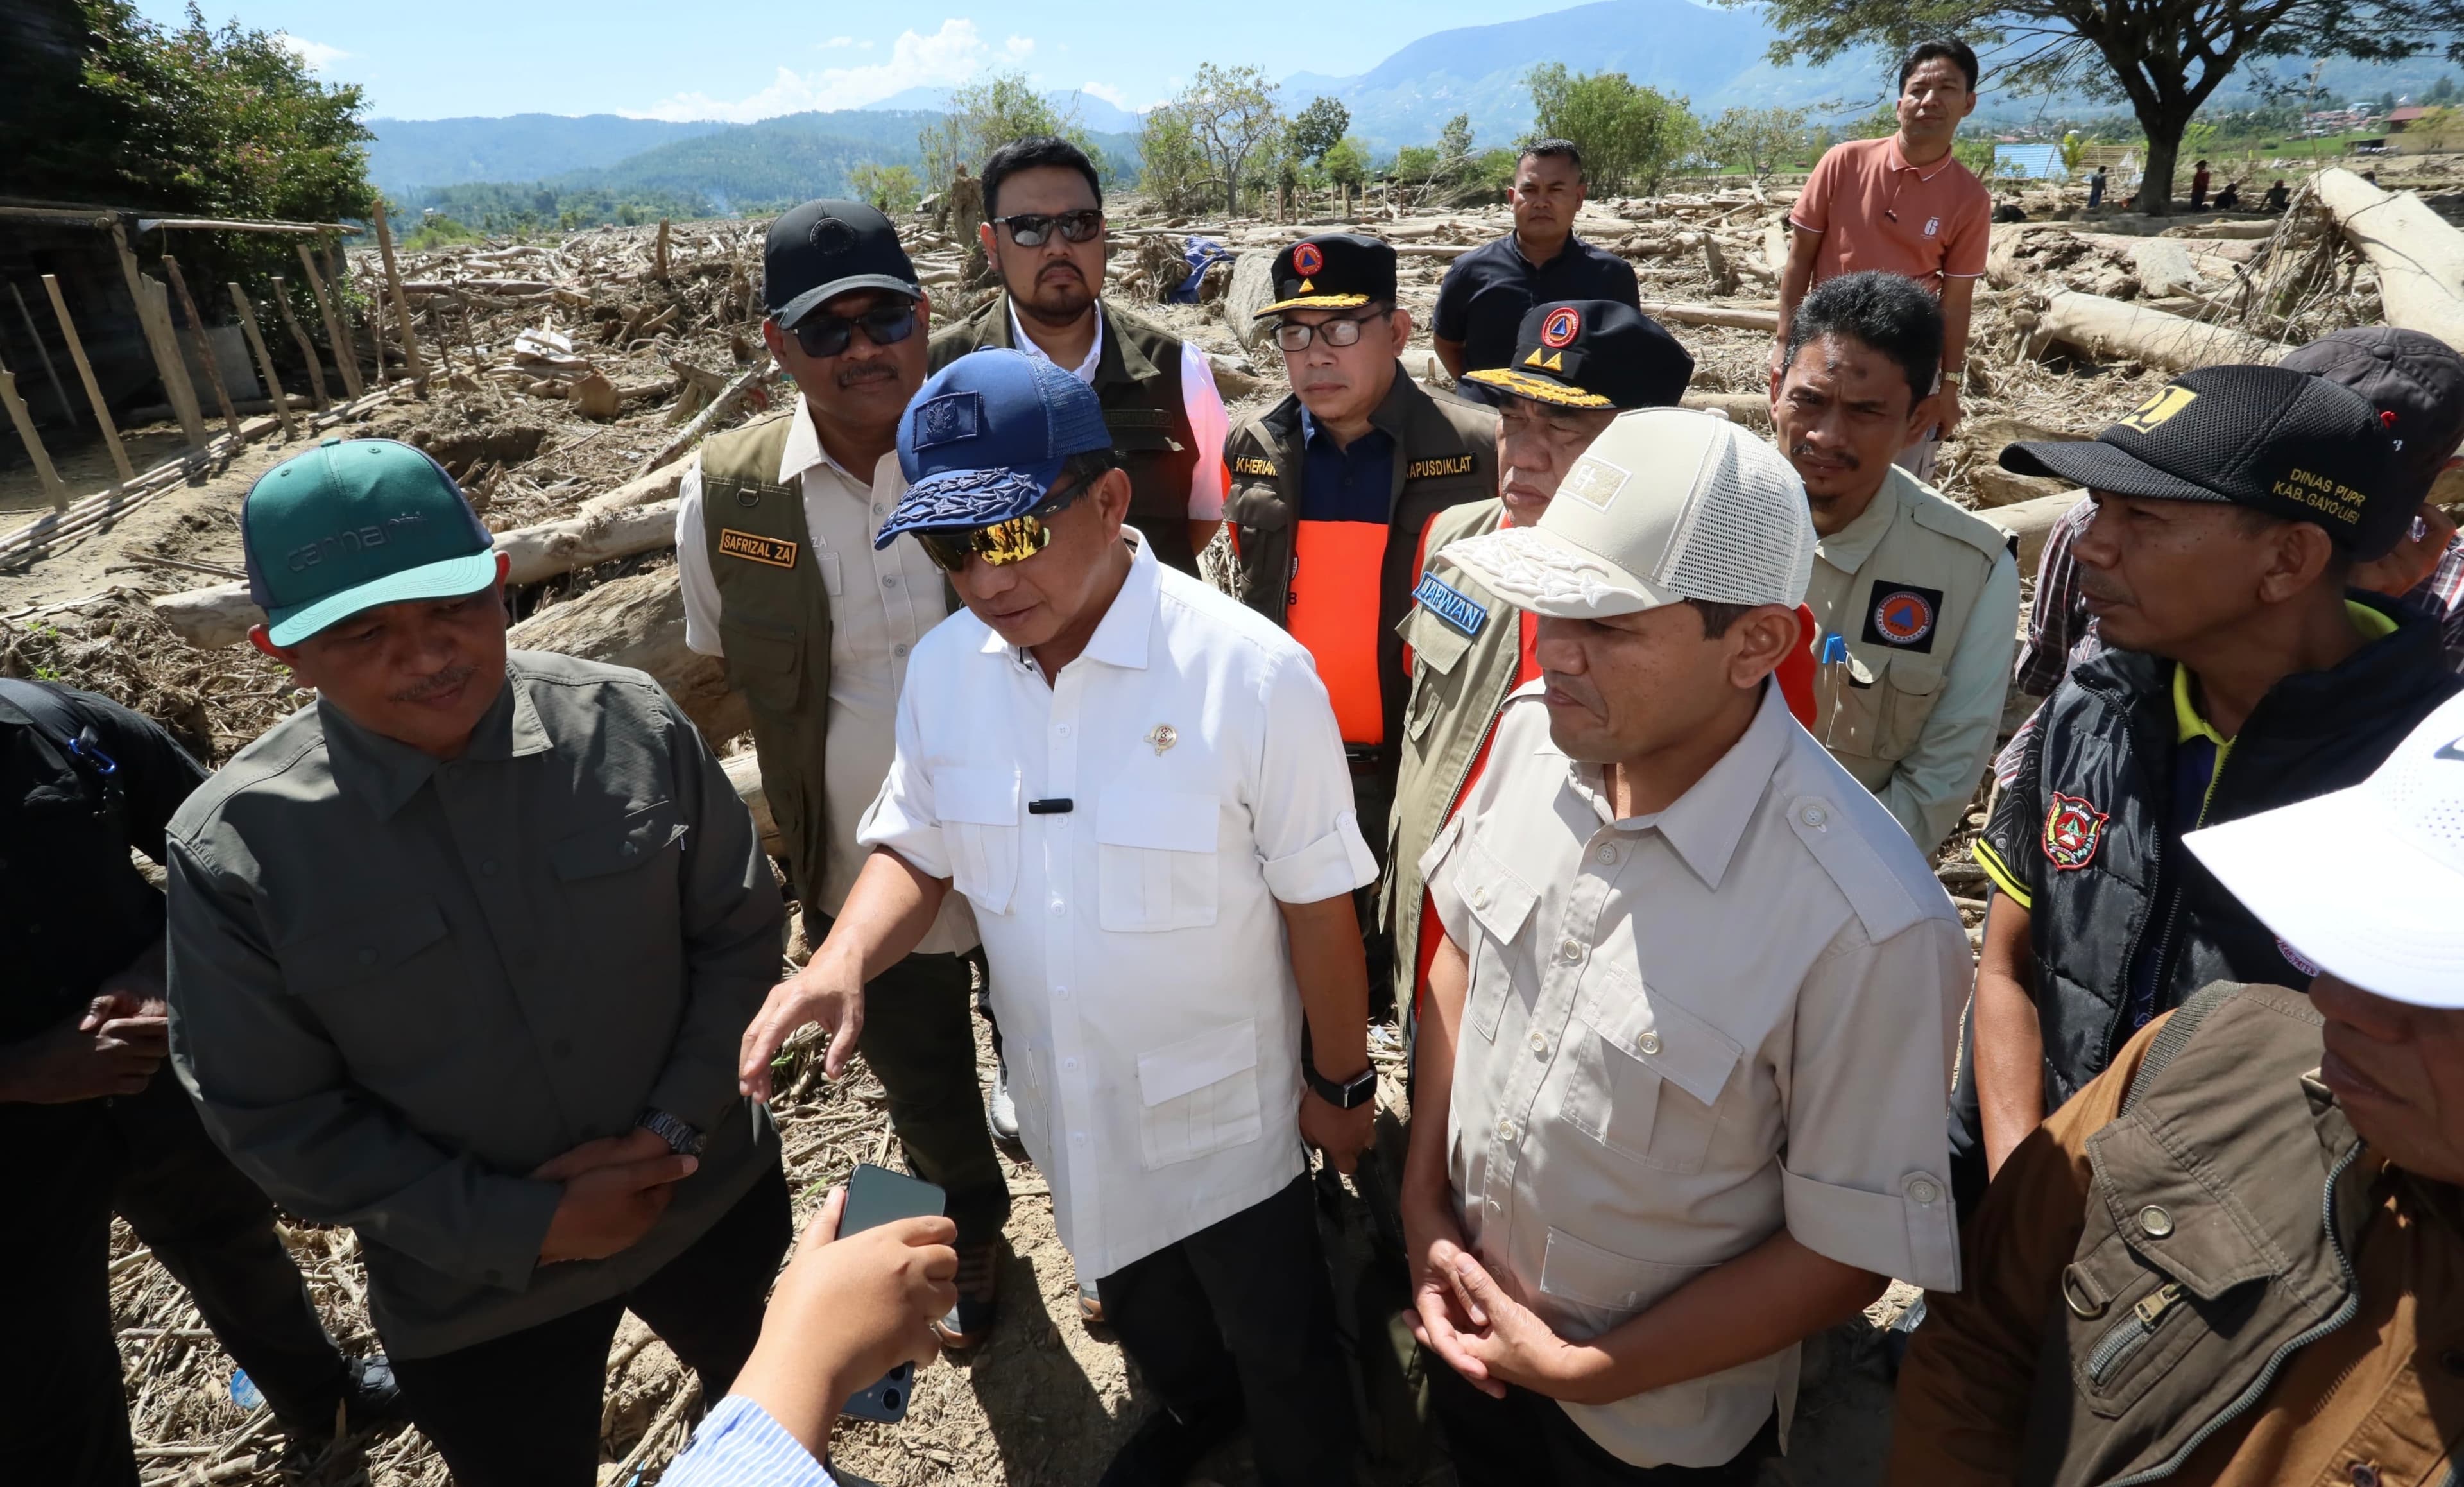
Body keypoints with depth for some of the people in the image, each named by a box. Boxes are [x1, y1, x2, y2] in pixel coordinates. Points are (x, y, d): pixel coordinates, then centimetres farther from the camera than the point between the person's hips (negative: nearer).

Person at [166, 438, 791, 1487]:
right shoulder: (236, 848, -19)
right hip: (477, 1299, -1)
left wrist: (678, 1126, -16)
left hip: (712, 1197, 2)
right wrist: (527, 1229, -15)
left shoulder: (628, 721, -16)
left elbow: (737, 929, -6)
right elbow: (278, 1119, -12)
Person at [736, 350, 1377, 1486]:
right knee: (1138, 1301, 32)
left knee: (1276, 1339, 21)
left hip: (1223, 1104, -5)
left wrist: (1342, 1082, -6)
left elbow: (1317, 902, -17)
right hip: (1067, 1101, 5)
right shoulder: (944, 669, -11)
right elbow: (918, 847, 1)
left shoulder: (1251, 672, -27)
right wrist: (843, 959, -19)